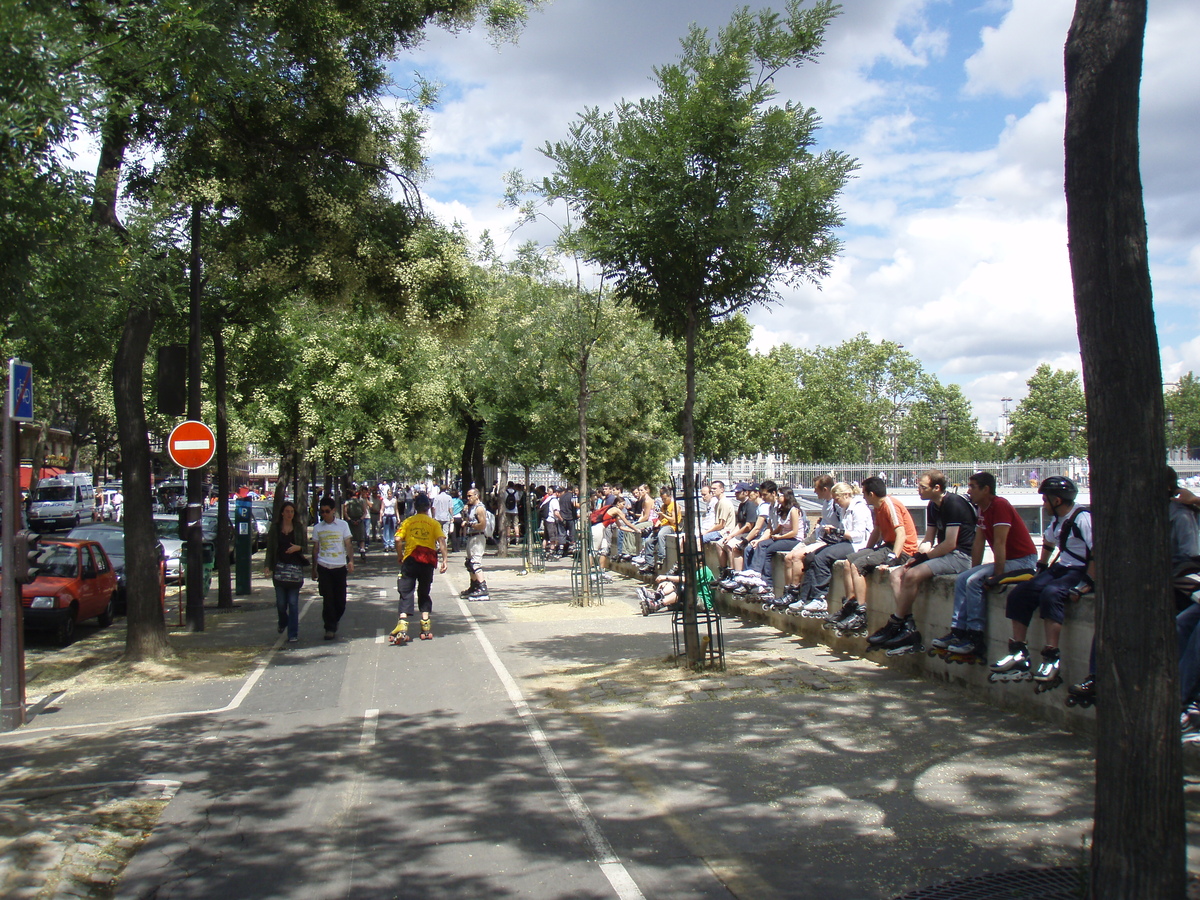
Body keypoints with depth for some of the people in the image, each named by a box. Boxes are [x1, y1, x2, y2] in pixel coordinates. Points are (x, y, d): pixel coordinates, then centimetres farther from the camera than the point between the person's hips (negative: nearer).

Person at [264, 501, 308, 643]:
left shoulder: (299, 529, 6)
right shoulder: (275, 528, 6)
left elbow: (306, 548, 9)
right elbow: (269, 548, 6)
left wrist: (298, 547, -13)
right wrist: (267, 565, -4)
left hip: (295, 568, -1)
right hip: (279, 567, 1)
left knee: (293, 602, -2)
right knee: (280, 602, 4)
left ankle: (293, 633, 4)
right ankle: (283, 622, 35)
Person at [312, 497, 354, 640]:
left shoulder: (343, 525, 4)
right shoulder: (317, 528, 7)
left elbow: (348, 544, 2)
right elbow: (315, 549, 13)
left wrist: (351, 561, -12)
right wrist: (314, 569, 12)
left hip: (340, 567, 0)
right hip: (324, 568, 0)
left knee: (340, 600, 3)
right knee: (328, 600, -4)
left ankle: (334, 623, 26)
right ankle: (330, 629, 3)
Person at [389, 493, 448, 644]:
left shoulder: (408, 521, 6)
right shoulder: (434, 523, 6)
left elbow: (398, 539, -4)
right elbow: (441, 540, -7)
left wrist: (399, 556, 9)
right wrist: (444, 559, -8)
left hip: (410, 559, -1)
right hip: (428, 561, 1)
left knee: (406, 593, -2)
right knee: (424, 593, 16)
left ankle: (402, 627, -18)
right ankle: (426, 627, 11)